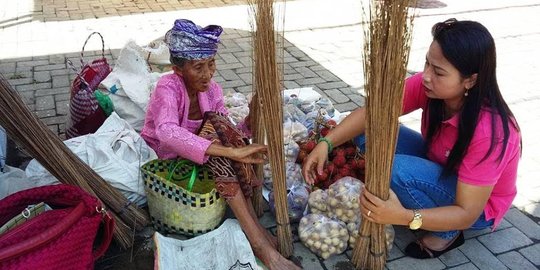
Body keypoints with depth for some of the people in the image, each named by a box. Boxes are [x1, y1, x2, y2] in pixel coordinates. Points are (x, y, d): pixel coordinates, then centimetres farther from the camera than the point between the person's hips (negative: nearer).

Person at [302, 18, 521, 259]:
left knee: (396, 169, -33)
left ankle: (447, 233, -8)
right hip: (438, 165, 5)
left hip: (478, 206, -5)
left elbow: (467, 214, -32)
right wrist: (326, 143, -35)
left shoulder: (488, 131, -36)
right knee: (369, 132, -14)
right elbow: (371, 112, -21)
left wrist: (404, 217, -47)